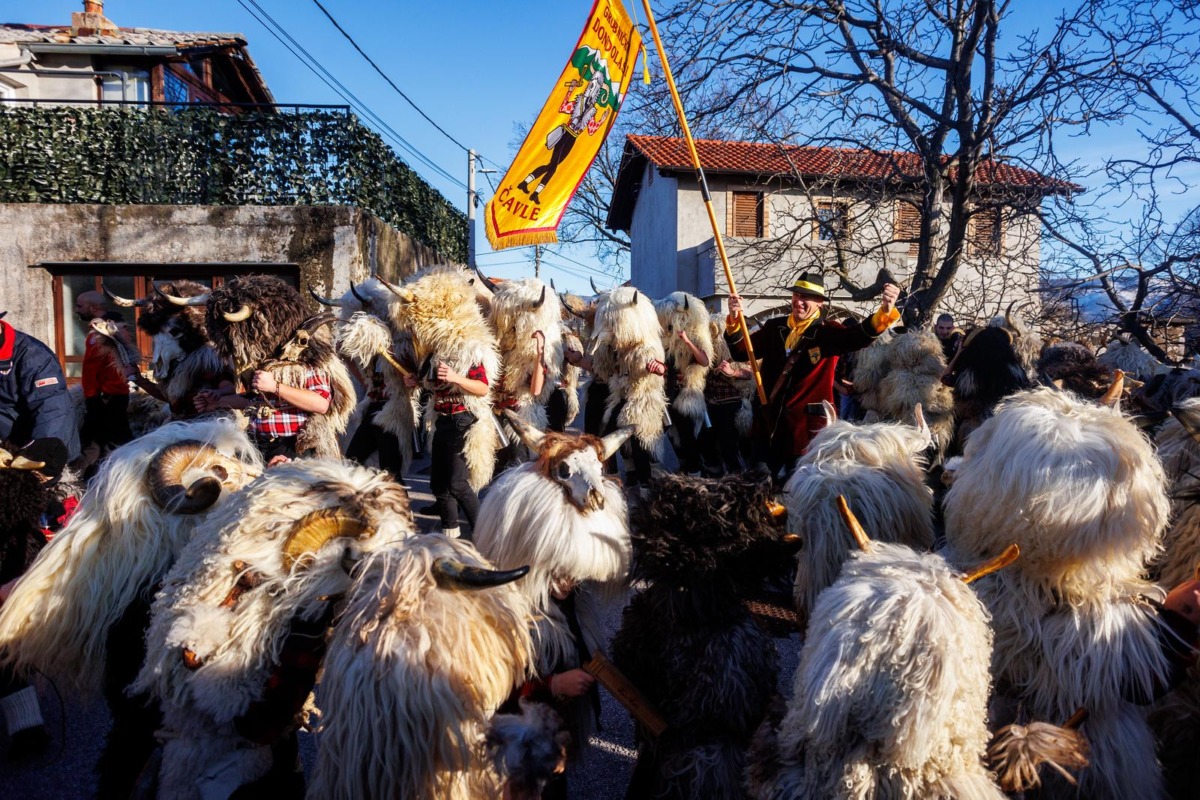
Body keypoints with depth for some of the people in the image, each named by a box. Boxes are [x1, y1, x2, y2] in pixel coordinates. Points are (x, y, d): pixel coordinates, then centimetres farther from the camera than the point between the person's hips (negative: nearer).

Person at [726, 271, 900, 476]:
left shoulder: (828, 332, -4)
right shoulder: (774, 327, 8)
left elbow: (858, 335, -23)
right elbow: (741, 351, 6)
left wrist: (884, 312, -43)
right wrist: (734, 320, -12)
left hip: (808, 424, -4)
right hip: (769, 421, 4)